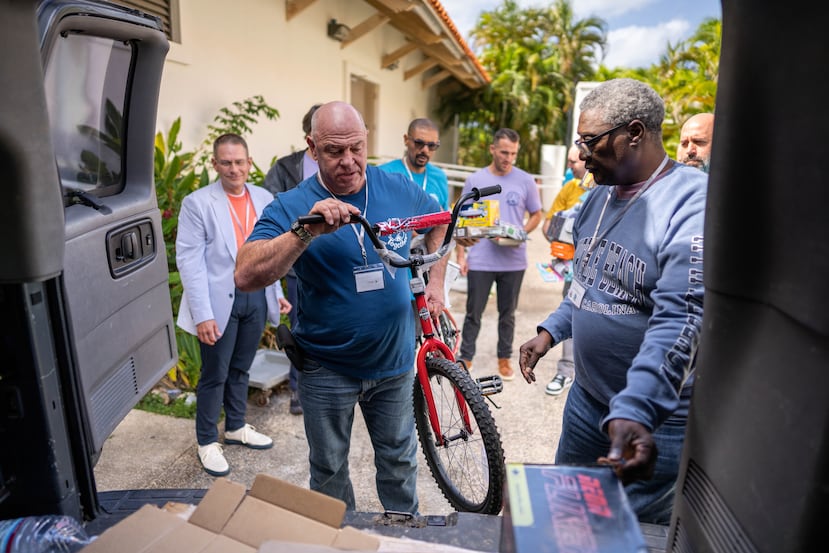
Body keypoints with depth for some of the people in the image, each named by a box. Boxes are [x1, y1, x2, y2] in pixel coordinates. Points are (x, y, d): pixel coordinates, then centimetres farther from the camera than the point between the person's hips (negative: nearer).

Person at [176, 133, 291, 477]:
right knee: (215, 375, 8)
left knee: (240, 369, 19)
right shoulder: (197, 203, -9)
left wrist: (277, 291, 7)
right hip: (220, 301, -4)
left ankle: (236, 427, 38)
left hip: (256, 297, 4)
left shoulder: (264, 199, 4)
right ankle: (207, 441, 27)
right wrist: (202, 314, -17)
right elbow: (190, 260, -12)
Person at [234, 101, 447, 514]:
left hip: (394, 360, 3)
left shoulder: (399, 190, -6)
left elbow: (439, 222, 14)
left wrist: (435, 283, 6)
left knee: (399, 458, 22)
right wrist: (305, 232, -41)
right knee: (329, 469, 18)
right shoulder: (291, 207, -15)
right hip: (327, 368, -2)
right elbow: (245, 276, -28)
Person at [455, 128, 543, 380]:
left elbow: (536, 215, 10)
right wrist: (460, 254, 0)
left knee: (508, 313, 13)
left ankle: (504, 358, 29)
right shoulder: (474, 180, 1)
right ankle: (465, 359, 19)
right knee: (473, 313, 6)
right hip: (480, 260, -1)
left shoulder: (525, 181, 2)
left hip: (513, 260, 1)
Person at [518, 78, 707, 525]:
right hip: (587, 398, 8)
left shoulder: (693, 203, -21)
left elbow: (678, 321, -32)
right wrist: (551, 331, 8)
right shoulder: (598, 198, 7)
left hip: (659, 417, -7)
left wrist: (634, 412, -41)